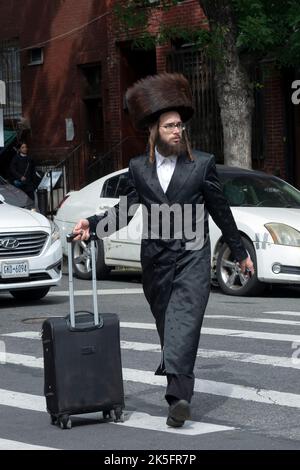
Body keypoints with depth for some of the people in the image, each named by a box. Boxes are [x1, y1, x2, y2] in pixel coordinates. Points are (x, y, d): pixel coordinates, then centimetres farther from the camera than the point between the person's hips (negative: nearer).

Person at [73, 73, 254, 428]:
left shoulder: (202, 164, 1)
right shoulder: (138, 167, 8)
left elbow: (220, 210, 7)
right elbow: (128, 209, 9)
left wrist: (240, 253, 13)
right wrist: (92, 225, -7)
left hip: (192, 257, -3)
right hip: (155, 259, 4)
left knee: (184, 320, -17)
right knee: (165, 323, 12)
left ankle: (178, 394, -26)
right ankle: (178, 378, 29)